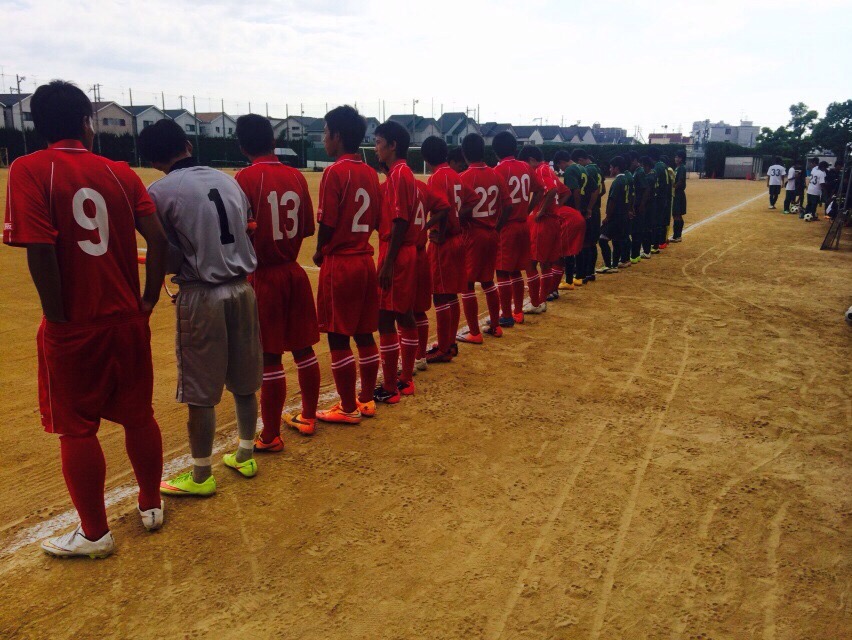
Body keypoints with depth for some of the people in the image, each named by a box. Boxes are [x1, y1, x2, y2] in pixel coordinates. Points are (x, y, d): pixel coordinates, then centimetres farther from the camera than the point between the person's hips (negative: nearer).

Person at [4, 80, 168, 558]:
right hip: (128, 322, 4)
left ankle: (94, 534, 24)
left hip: (73, 329, -4)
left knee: (78, 431, 10)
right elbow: (158, 240, -4)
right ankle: (151, 506, 34)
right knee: (139, 417, 17)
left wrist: (57, 319, -10)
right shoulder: (119, 172, 2)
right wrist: (147, 303, 4)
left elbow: (40, 251, -19)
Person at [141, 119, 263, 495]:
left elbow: (168, 259, -9)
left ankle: (201, 476, 19)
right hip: (242, 288, 6)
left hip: (201, 295, -5)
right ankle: (245, 456, 32)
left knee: (201, 393, 6)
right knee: (244, 383, 16)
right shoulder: (228, 181, 7)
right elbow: (243, 234, 9)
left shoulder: (159, 192, -9)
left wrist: (183, 269, 11)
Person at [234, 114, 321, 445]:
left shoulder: (246, 178, -12)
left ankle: (270, 436, 12)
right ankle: (308, 417, 30)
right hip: (294, 272, 6)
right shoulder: (296, 176, 3)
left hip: (263, 277, -5)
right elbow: (307, 228, 7)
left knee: (269, 358, 1)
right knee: (303, 349, 15)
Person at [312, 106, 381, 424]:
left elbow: (327, 224, -15)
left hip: (338, 263, -7)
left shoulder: (335, 172, -13)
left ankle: (348, 408, 10)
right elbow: (375, 221, 12)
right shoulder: (370, 173, 8)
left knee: (338, 338, 2)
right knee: (365, 335, 14)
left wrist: (319, 253, 1)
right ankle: (367, 400, 24)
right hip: (365, 260, 8)